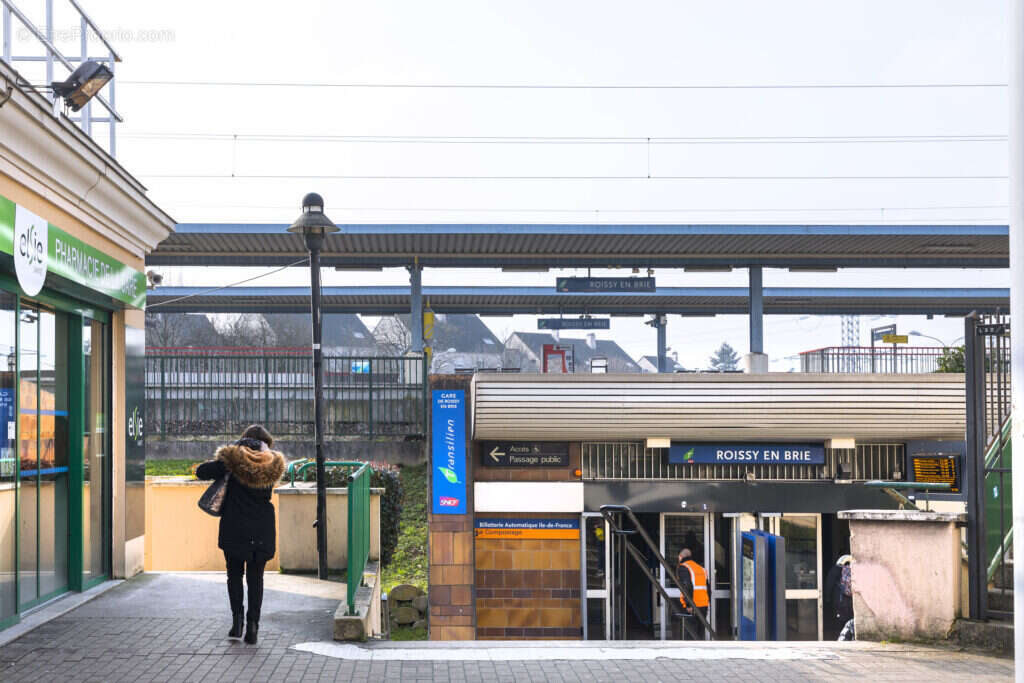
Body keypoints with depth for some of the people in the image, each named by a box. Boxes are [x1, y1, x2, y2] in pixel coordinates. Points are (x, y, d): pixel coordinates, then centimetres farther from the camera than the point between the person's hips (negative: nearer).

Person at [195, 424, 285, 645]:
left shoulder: (233, 460, -9)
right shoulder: (272, 464, 0)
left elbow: (201, 471, -8)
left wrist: (219, 462, 10)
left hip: (235, 527, -2)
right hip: (262, 529, 2)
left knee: (234, 573, 14)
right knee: (256, 577, 10)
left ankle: (237, 619, 2)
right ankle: (253, 623, 1)